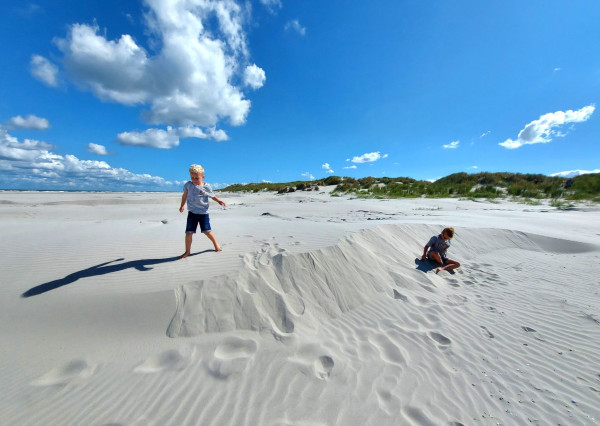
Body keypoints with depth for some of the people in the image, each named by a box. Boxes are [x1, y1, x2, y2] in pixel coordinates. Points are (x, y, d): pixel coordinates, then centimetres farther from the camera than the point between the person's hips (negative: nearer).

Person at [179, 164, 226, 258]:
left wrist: (219, 201, -13)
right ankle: (187, 251, 17)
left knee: (207, 231, 3)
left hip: (203, 213, -2)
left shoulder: (206, 187, -6)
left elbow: (213, 196, 5)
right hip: (192, 213, 2)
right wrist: (182, 206, 23)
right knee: (189, 232, 1)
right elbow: (184, 195, 16)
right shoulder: (188, 184, 1)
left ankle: (216, 244, 27)